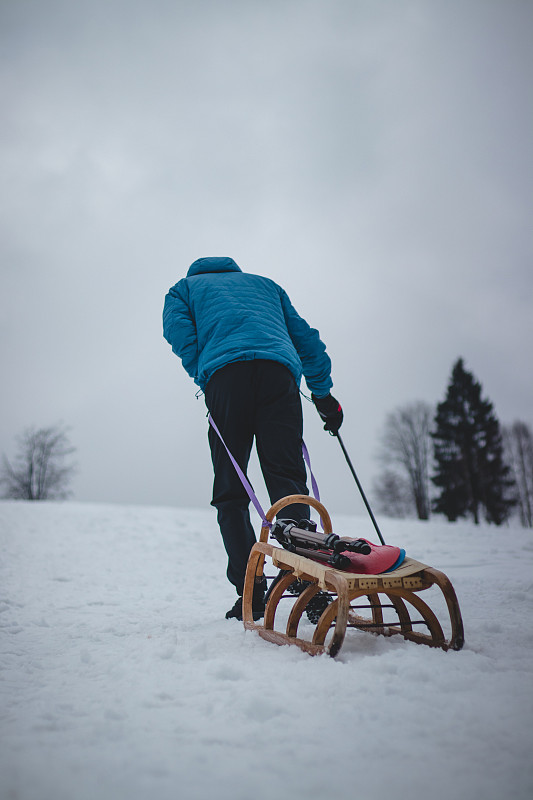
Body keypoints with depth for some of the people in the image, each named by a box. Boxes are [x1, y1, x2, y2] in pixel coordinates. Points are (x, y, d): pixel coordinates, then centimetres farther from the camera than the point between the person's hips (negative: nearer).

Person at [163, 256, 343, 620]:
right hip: (279, 369, 2)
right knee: (287, 477, -3)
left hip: (225, 372, -2)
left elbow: (179, 332, 9)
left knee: (230, 491, 2)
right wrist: (323, 393, 29)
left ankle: (251, 593, -6)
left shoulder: (184, 288, 31)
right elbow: (304, 335, 30)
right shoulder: (264, 283, 38)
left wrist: (207, 381, 9)